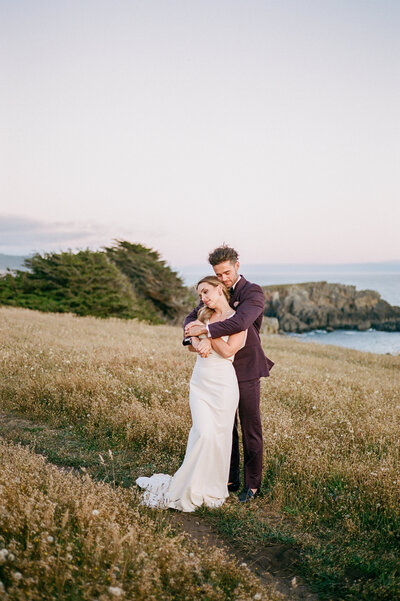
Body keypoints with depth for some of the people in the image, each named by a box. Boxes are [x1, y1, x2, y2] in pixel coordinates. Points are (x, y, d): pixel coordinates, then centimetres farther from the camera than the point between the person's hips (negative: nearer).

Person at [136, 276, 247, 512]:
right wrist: (196, 343, -7)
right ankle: (192, 488, 6)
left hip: (223, 384, -4)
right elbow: (191, 343, 16)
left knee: (219, 436, -1)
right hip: (200, 382, 4)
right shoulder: (204, 314, 13)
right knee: (203, 433, -7)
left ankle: (213, 489, 15)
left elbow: (227, 351, -13)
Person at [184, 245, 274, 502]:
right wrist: (202, 338, -23)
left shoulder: (253, 292, -11)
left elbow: (240, 322, -29)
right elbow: (192, 318, -2)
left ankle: (252, 484, 19)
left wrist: (205, 330, -27)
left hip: (247, 370, -5)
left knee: (251, 429, 6)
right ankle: (230, 479, 27)